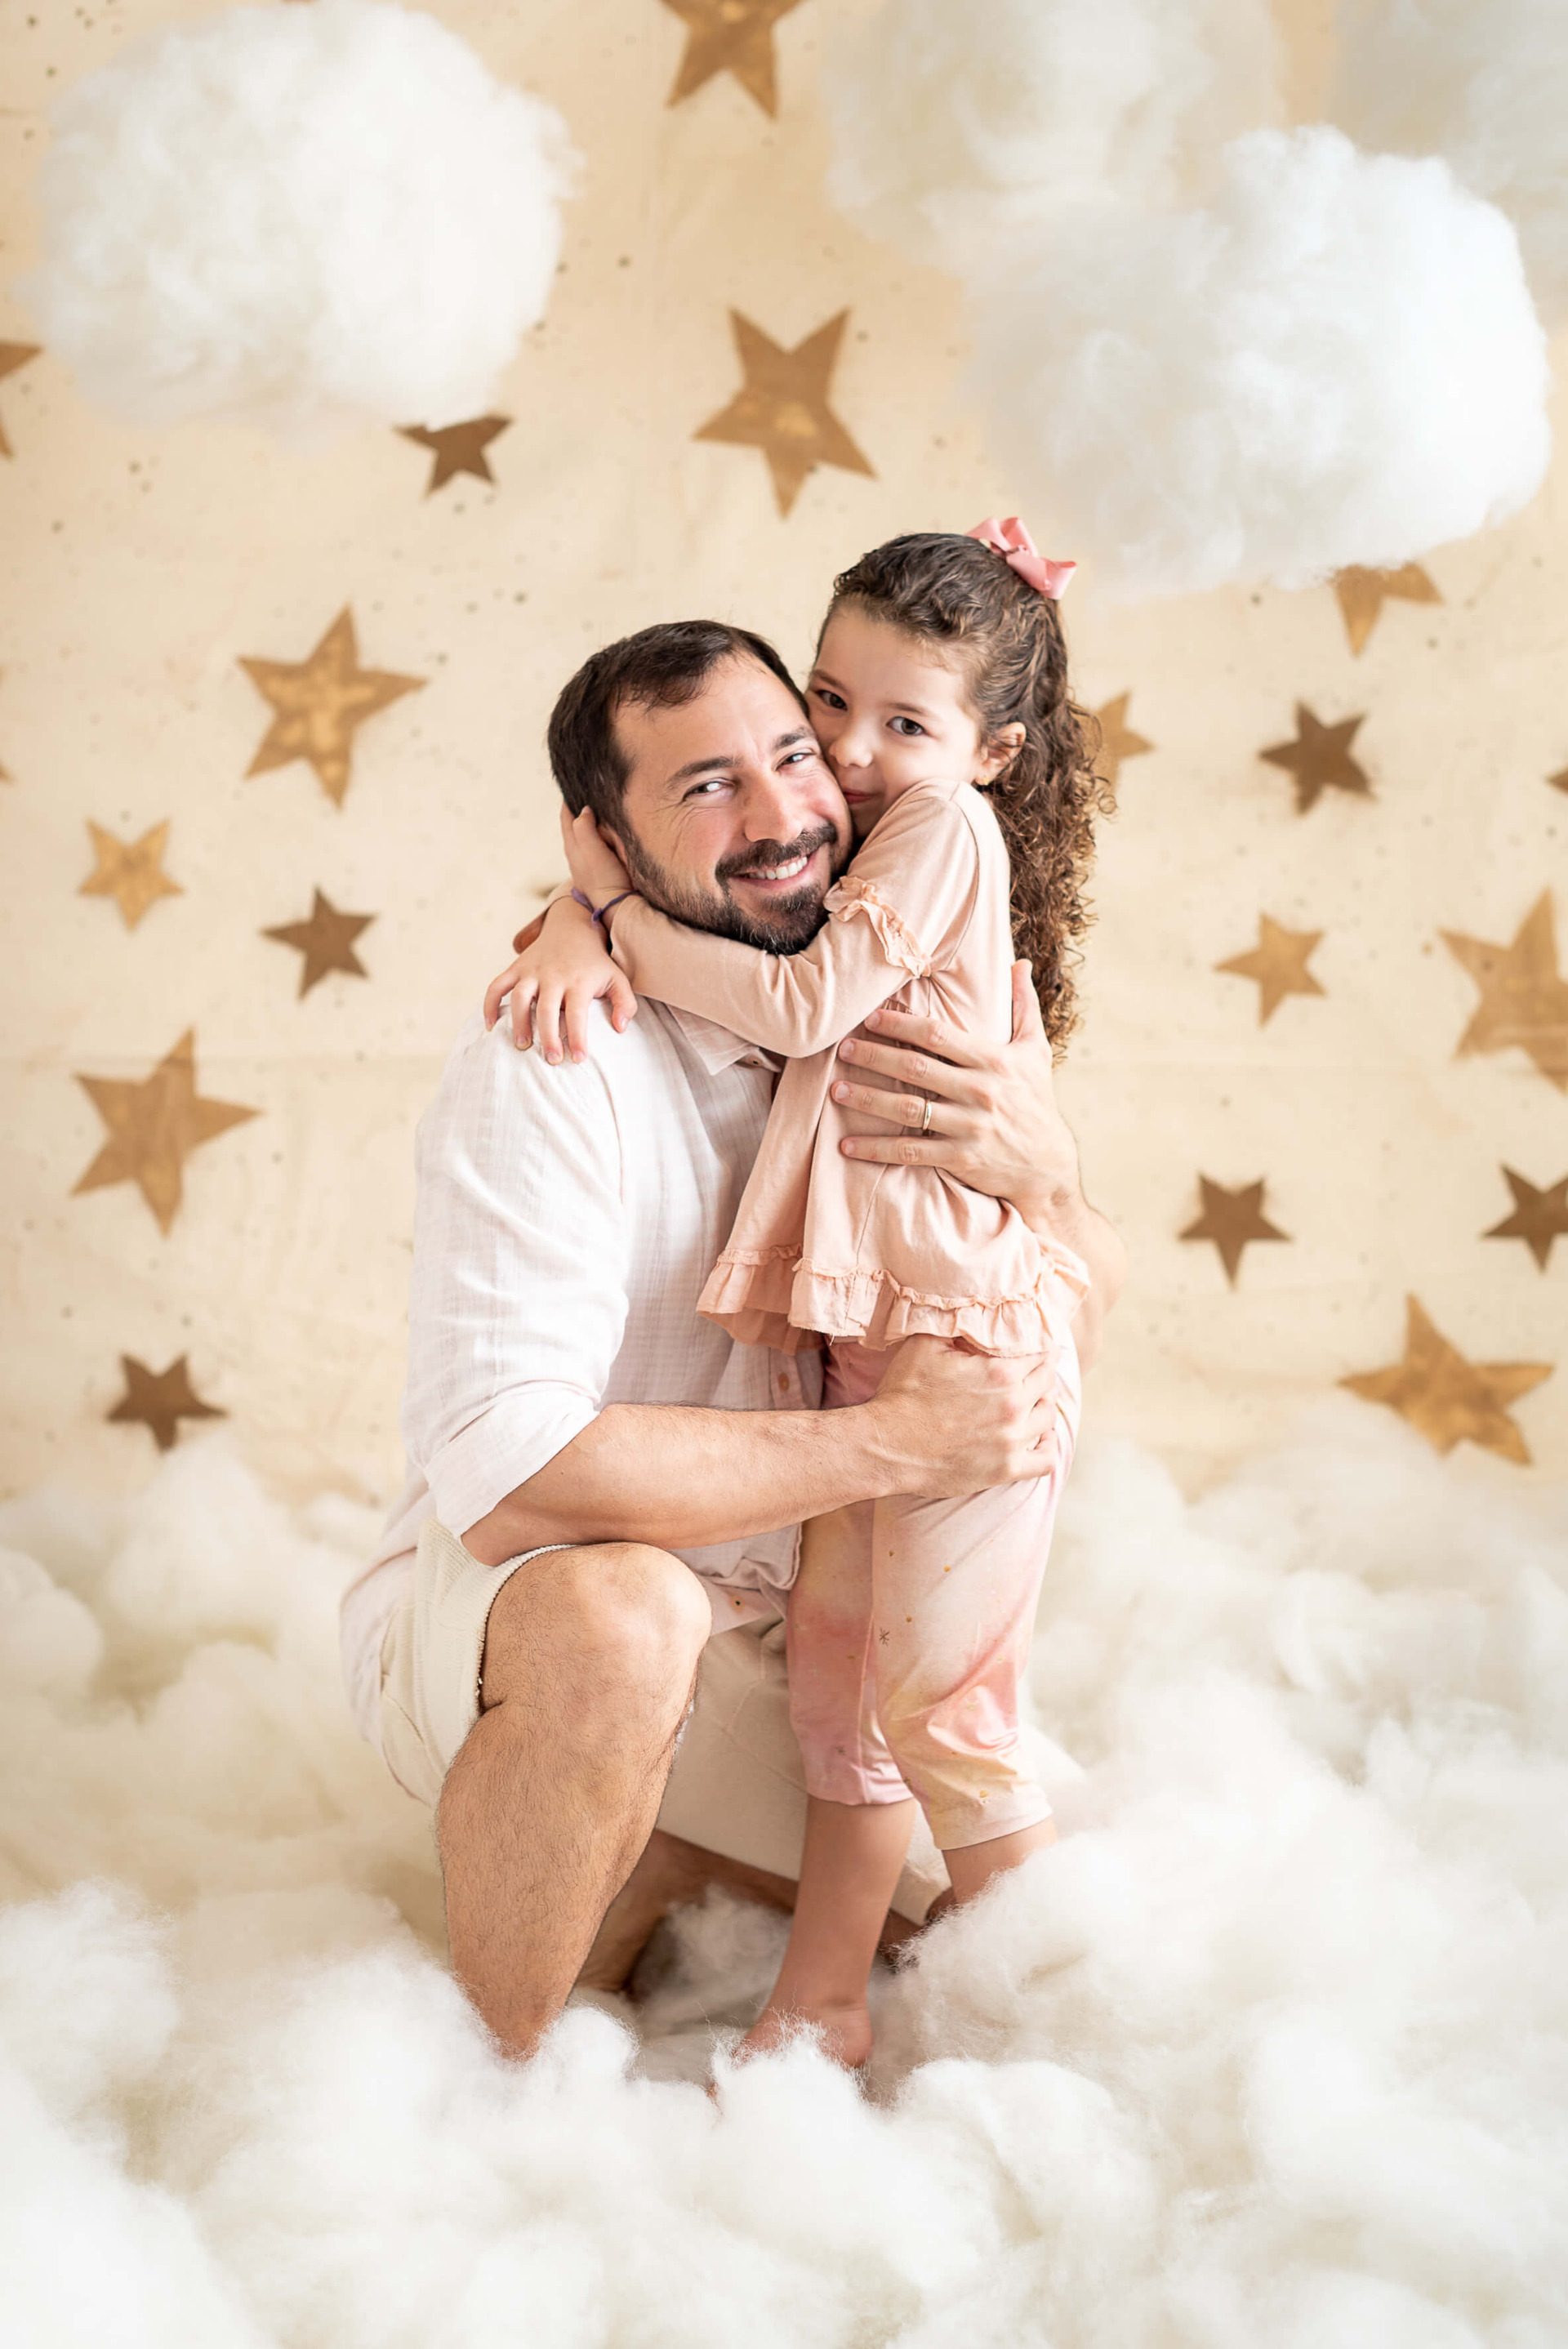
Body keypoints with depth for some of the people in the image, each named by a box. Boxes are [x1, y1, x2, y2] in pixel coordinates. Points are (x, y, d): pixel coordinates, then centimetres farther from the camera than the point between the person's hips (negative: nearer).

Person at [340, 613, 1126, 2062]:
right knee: (621, 1612, -39)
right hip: (493, 1612, -6)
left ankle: (653, 1863, 21)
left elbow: (1081, 1322, -3)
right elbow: (509, 1470, -33)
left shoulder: (891, 1041, -5)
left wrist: (1045, 1173, -26)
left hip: (761, 1635, 7)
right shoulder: (560, 1060, -25)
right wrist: (886, 1443, -28)